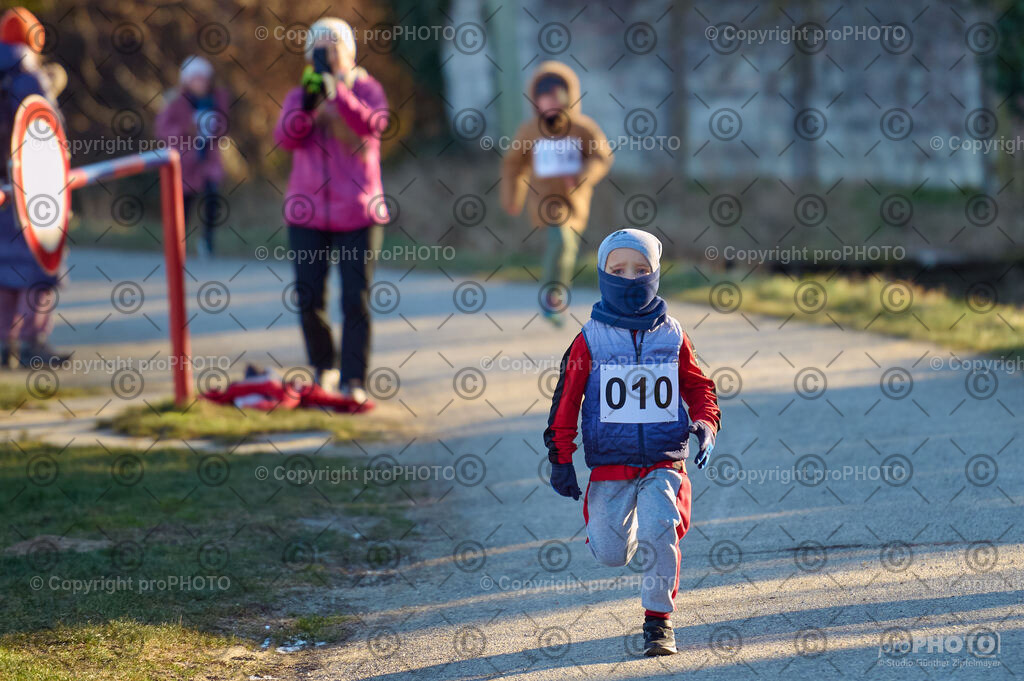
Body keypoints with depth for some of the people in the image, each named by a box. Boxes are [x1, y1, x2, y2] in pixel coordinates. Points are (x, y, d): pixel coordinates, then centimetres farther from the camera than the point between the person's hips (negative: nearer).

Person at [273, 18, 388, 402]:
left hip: (357, 213, -2)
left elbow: (374, 124, -18)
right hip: (308, 213, 2)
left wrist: (337, 93, -29)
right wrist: (307, 106, -26)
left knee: (356, 299, -6)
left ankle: (354, 381, -3)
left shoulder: (366, 89, 3)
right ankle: (323, 369, 23)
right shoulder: (299, 97, 9)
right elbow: (285, 137, -9)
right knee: (309, 300, 2)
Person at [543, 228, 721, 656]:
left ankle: (658, 620, -6)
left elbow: (698, 387, 13)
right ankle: (625, 529, 39)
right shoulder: (590, 340, -1)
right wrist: (560, 458, -1)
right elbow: (566, 401, 3)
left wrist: (705, 425, -6)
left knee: (660, 533, -21)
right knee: (611, 555, 1)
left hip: (664, 463, 0)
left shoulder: (672, 337, 4)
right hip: (609, 465, 0)